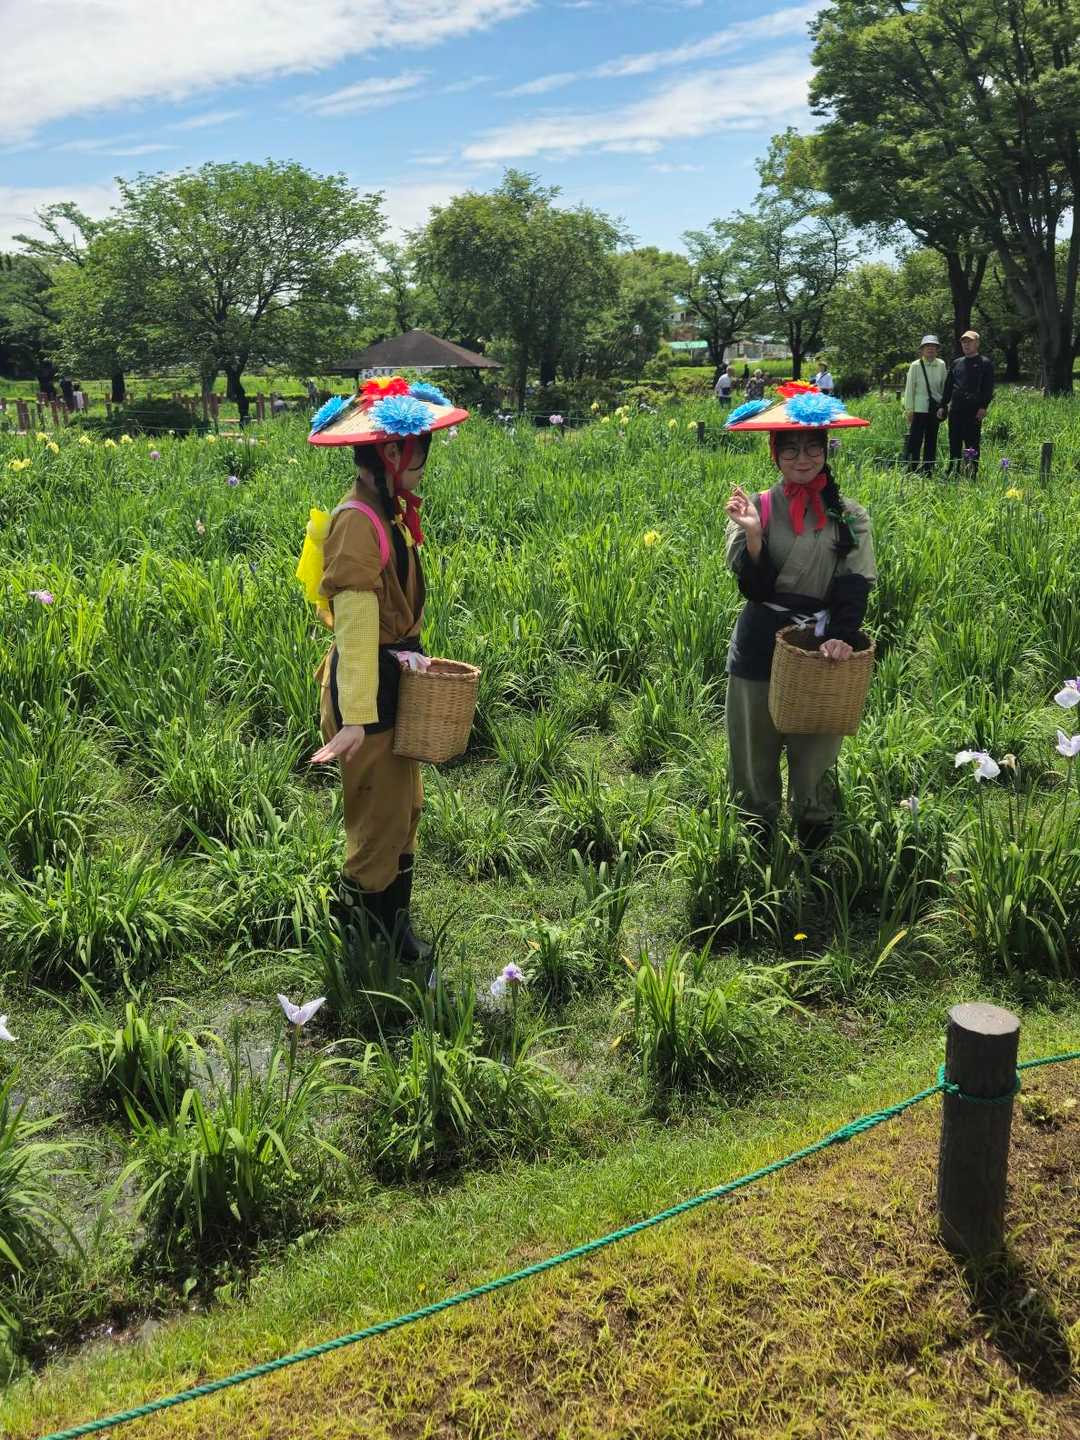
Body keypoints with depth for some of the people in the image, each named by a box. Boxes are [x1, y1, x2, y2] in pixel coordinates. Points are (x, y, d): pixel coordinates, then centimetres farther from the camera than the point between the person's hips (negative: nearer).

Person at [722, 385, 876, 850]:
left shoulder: (849, 515, -1)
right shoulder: (755, 507, -2)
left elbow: (856, 585, -10)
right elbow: (755, 589, -11)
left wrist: (841, 636, -27)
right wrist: (753, 535, -26)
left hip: (821, 651, 0)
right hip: (760, 649, 0)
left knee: (815, 760, 9)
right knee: (754, 756, 11)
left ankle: (815, 857, 28)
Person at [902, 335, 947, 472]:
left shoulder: (941, 365, 4)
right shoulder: (915, 366, -4)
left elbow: (945, 386, 11)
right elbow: (909, 388, -1)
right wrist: (909, 409, -4)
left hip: (935, 408, 4)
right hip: (919, 408, -4)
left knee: (932, 440, 8)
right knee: (915, 440, -8)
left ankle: (928, 470, 15)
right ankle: (911, 470, -4)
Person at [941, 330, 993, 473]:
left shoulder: (985, 363, 3)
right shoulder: (956, 363, 18)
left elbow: (988, 388, -4)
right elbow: (948, 386, 20)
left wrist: (984, 407, -14)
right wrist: (943, 406, 13)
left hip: (974, 410, -5)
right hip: (955, 410, 5)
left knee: (972, 444, -4)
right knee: (954, 443, 8)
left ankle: (971, 474, -2)